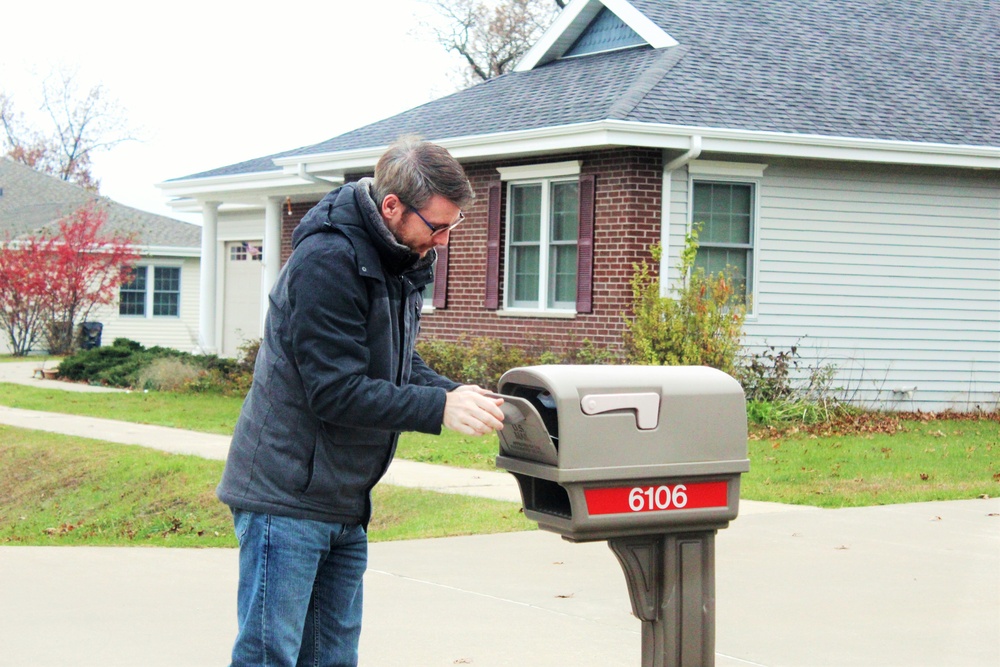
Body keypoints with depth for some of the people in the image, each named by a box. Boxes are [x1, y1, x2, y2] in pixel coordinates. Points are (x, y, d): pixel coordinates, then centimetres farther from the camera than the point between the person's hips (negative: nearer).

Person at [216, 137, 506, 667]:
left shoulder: (399, 260, 11)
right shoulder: (327, 260, -20)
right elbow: (337, 392, -23)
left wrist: (456, 392, -2)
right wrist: (441, 408, -23)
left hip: (344, 504, 9)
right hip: (288, 499, -9)